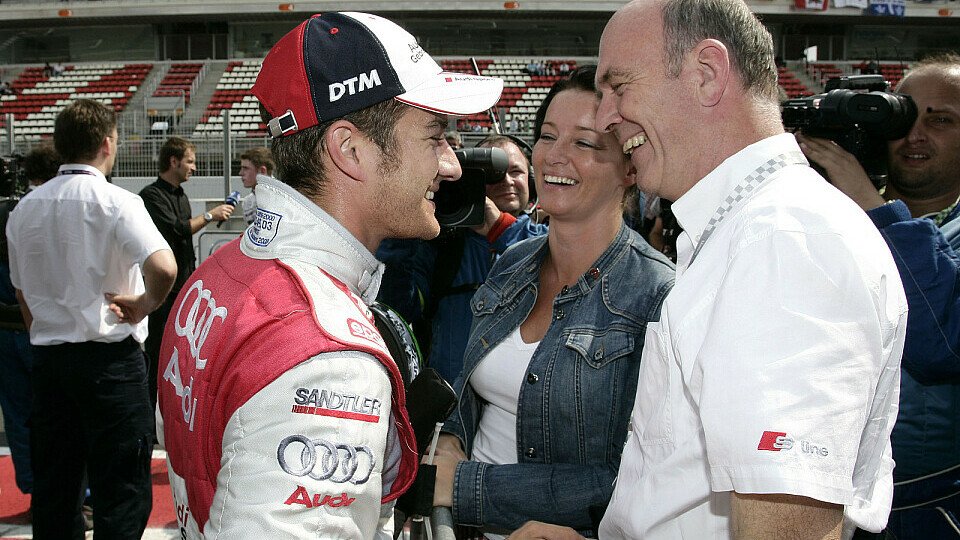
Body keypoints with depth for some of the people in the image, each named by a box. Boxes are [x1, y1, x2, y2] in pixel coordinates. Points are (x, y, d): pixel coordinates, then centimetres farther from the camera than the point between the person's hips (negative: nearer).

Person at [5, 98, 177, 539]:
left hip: (47, 359, 6)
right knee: (122, 491, 1)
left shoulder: (23, 210, 8)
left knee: (52, 488, 15)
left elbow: (23, 294, 16)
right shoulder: (116, 202, -12)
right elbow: (164, 269, -27)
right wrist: (142, 304, -9)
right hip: (110, 358, -6)